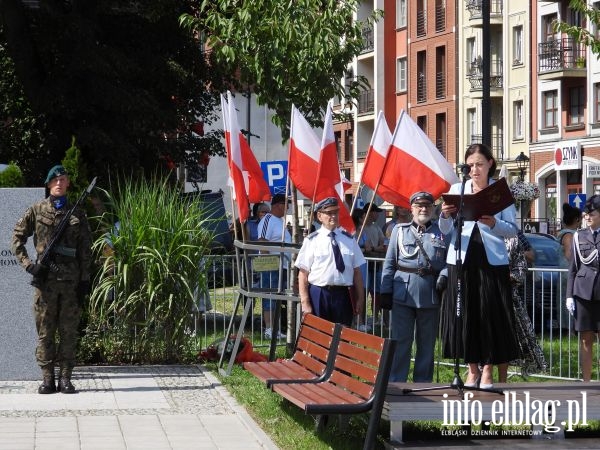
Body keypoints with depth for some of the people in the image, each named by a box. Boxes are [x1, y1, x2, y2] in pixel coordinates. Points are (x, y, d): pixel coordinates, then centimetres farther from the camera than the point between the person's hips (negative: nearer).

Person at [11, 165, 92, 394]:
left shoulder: (77, 214, 9)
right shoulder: (36, 210, 6)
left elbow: (85, 251, 7)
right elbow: (17, 237, 6)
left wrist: (84, 280, 1)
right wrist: (28, 263, -6)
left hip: (71, 278, 1)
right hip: (45, 278, -1)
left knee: (68, 331, 1)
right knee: (45, 331, 1)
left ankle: (65, 378, 6)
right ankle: (47, 378, 5)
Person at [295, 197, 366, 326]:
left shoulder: (349, 239, 10)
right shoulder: (312, 241, 1)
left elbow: (357, 271, 11)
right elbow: (303, 274, -2)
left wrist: (360, 298, 7)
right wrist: (305, 302, -9)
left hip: (343, 295, 3)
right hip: (318, 295, -2)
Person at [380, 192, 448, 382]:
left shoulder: (441, 233, 7)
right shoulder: (400, 230, 8)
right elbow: (389, 263, 7)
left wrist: (443, 276, -14)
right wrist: (385, 292, 1)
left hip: (431, 295, 1)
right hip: (403, 294, -1)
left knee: (427, 343, 8)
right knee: (401, 340, -2)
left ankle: (423, 384, 17)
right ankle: (396, 383, 3)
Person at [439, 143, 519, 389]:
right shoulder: (457, 189, 7)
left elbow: (513, 229, -1)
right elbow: (445, 230, 1)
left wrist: (494, 224, -20)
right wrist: (446, 216, -20)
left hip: (492, 260, -1)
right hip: (462, 260, 1)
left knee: (490, 314, -2)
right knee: (464, 314, 3)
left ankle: (487, 371, 8)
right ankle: (472, 369, 14)